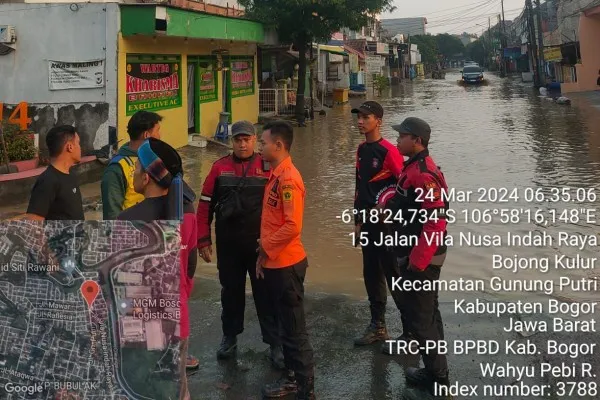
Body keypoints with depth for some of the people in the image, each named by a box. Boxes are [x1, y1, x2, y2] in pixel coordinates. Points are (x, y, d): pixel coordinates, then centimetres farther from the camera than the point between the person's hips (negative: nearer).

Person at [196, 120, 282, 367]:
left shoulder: (268, 168, -4)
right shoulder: (220, 168, 1)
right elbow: (206, 205, 4)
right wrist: (204, 240, 1)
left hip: (261, 244, -2)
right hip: (228, 245, 2)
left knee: (265, 294, 5)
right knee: (231, 292, 16)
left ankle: (275, 343, 15)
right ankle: (229, 337, 32)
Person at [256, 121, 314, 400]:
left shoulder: (288, 179, -19)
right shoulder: (276, 175, 11)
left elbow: (292, 226, -25)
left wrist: (264, 248, -12)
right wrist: (264, 255, 12)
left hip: (286, 264, -9)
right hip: (276, 263, 9)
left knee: (295, 329, 0)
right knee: (286, 324, 18)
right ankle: (292, 377, 30)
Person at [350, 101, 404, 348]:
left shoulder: (388, 151, -15)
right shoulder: (362, 150, 10)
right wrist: (358, 221, 17)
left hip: (386, 224, -8)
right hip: (368, 223, 8)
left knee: (394, 278, -2)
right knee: (371, 275, 15)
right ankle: (378, 327, 28)